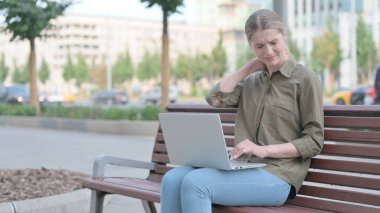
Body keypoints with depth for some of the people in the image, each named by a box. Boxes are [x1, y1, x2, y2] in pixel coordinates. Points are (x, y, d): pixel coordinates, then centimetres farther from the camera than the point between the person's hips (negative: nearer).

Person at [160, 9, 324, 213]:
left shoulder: (305, 79, 1)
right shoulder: (251, 81, 21)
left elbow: (313, 141, -4)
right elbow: (215, 98, 4)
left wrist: (264, 150, -16)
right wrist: (251, 65, 9)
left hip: (277, 175, -6)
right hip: (244, 167, 6)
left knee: (195, 183, -28)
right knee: (172, 179, -19)